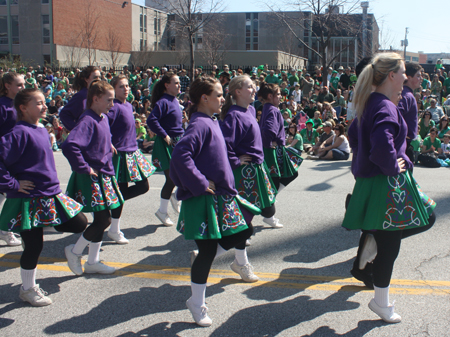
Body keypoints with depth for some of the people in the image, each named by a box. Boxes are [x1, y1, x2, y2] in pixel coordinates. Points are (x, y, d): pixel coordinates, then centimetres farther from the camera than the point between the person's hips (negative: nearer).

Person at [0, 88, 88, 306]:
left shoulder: (41, 131, 9)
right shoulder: (20, 133, -18)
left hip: (51, 196, 9)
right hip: (29, 199, -8)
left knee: (79, 223, 11)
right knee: (34, 245, 2)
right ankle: (28, 289, 23)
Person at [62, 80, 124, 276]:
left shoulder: (103, 118, 9)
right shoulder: (88, 121, -19)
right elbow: (69, 146, -32)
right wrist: (84, 168, -24)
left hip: (105, 176, 9)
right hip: (92, 179, -9)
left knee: (102, 220, 13)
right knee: (103, 220, -6)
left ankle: (92, 262, 26)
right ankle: (75, 252, 16)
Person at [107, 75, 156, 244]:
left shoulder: (129, 106, 11)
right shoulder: (114, 107, -15)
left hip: (133, 152, 9)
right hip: (120, 154, -9)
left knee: (143, 186, 11)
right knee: (121, 190, 0)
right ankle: (114, 230, 14)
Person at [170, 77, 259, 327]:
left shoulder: (212, 122, 10)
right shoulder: (200, 124, -19)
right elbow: (180, 156, -32)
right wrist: (200, 184, -24)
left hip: (222, 194, 9)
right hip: (205, 199, -9)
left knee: (242, 230, 16)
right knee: (208, 251, -1)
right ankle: (197, 303, 14)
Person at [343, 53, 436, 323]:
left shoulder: (372, 103, 9)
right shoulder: (386, 108, -22)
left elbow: (354, 134, 22)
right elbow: (382, 146, -38)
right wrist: (392, 165, -19)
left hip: (371, 177, 10)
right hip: (387, 184, -10)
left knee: (426, 216, 21)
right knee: (389, 245, 4)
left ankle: (372, 241, 20)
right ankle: (381, 302, 20)